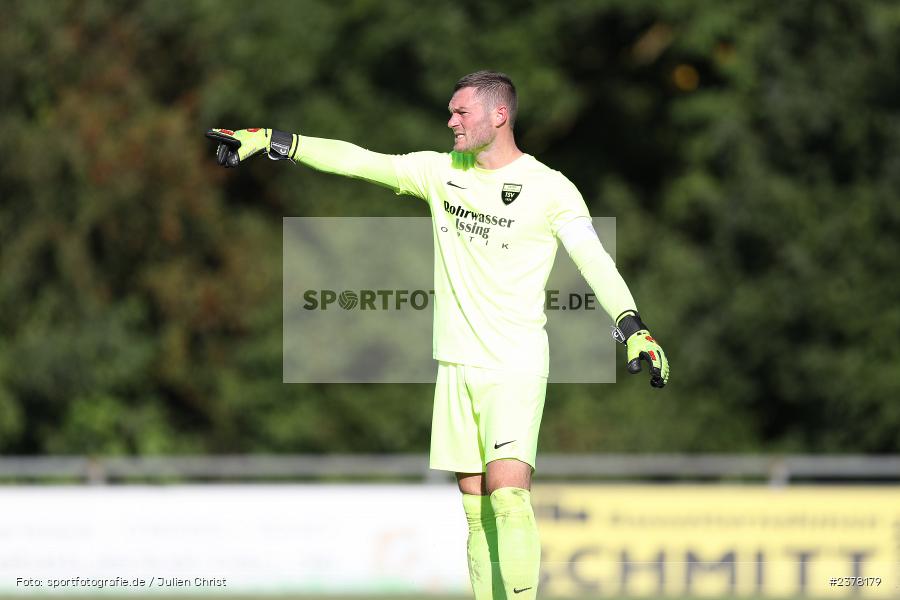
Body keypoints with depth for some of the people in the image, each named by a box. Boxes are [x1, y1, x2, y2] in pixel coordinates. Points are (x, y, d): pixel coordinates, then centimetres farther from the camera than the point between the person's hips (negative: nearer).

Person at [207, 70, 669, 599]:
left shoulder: (550, 189, -6)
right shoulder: (442, 171, 10)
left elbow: (595, 261, -13)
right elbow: (359, 161, 11)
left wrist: (634, 329, -28)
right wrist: (268, 140, 9)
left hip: (516, 368, -5)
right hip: (457, 366, 5)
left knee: (507, 493, -19)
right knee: (475, 503, 3)